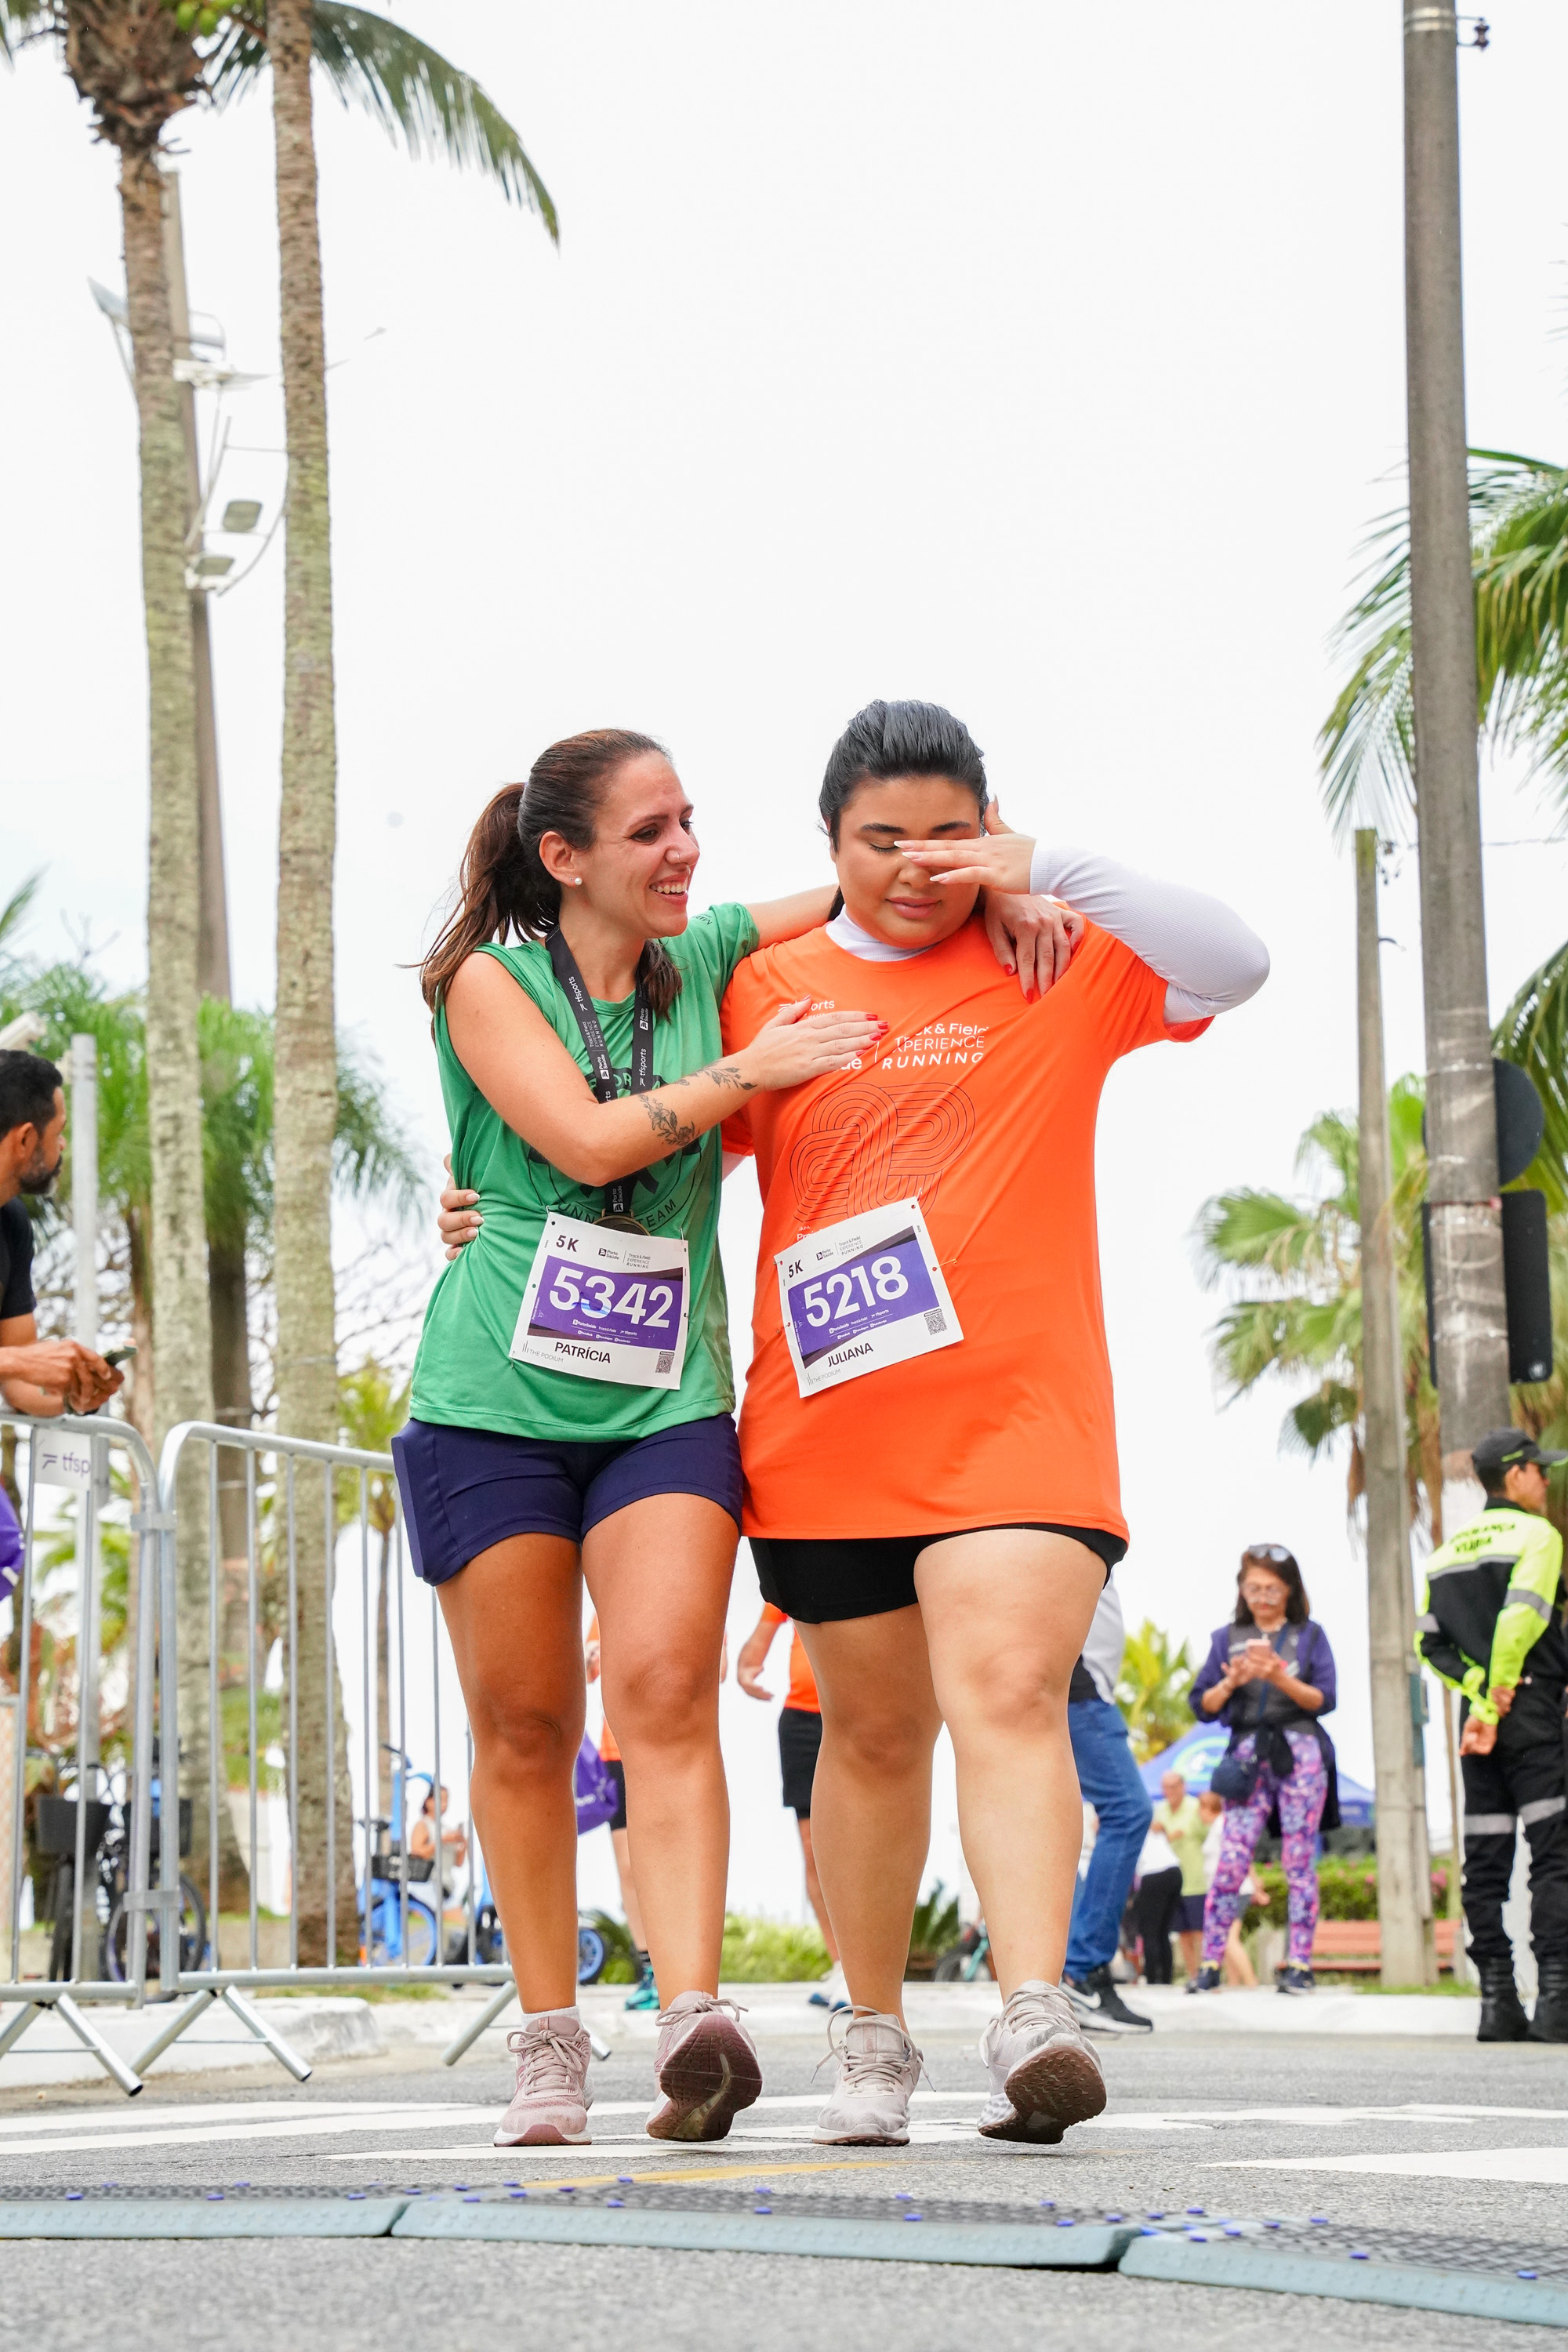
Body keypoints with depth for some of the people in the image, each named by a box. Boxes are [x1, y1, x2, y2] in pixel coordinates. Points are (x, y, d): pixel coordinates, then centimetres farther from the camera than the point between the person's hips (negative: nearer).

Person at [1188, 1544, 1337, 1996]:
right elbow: (1203, 1704, 7)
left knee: (1299, 1861, -2)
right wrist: (1231, 1682, -13)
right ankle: (1210, 1964, -6)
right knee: (1231, 1860, -7)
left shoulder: (1309, 1635, 8)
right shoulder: (1228, 1638, 12)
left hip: (1300, 1753, -1)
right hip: (1248, 1754, 1)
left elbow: (1323, 1700, -2)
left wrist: (1280, 1677, -17)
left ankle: (1299, 1964, 0)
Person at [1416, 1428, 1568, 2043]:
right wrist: (1502, 1690, -9)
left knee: (1485, 1862, 5)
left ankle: (1497, 2003, 2)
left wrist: (1481, 1690, 0)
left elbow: (1428, 1643, 10)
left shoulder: (1447, 1551, 18)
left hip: (1478, 1710, 7)